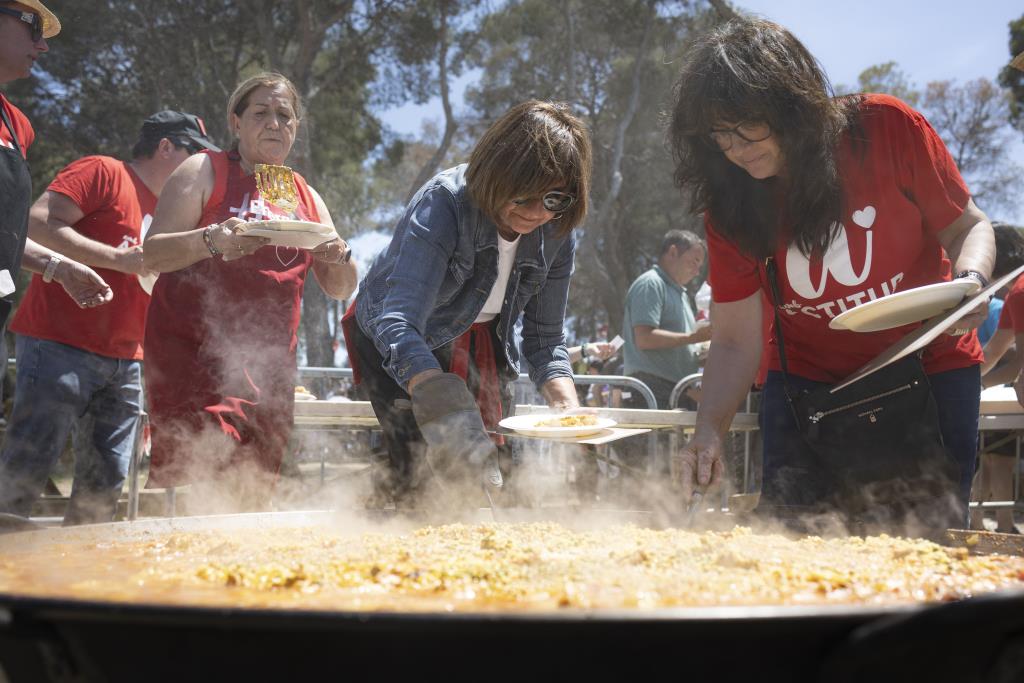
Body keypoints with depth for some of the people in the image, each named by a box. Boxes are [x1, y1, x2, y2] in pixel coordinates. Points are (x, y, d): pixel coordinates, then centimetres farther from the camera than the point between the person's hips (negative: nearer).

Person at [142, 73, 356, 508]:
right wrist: (212, 240, -26)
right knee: (203, 478, -19)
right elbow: (153, 253, -7)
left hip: (269, 363, 5)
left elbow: (341, 288, 17)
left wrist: (339, 256, -7)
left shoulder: (306, 197, 19)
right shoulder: (205, 171, 4)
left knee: (252, 493, 4)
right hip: (195, 351, -5)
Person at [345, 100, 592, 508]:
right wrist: (445, 411, -63)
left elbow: (544, 339, -8)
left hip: (478, 343, 5)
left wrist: (568, 406, -29)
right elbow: (398, 324, -47)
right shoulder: (444, 203, -35)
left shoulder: (556, 236, -17)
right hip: (399, 347, -5)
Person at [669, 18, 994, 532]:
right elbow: (735, 341, -9)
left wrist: (971, 279, -28)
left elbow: (967, 226, -5)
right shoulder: (729, 206, -11)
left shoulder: (887, 128, -17)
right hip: (808, 382, 2)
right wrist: (709, 432, -24)